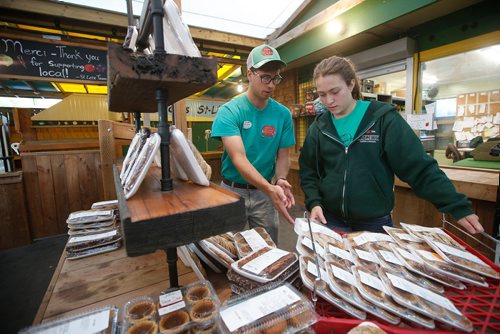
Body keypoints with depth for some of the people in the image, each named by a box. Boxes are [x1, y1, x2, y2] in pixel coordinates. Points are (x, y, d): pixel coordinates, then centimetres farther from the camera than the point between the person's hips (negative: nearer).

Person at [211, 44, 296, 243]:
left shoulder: (283, 114, -2)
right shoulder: (229, 111, -13)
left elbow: (283, 155, 2)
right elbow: (238, 158, -23)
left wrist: (280, 180, -20)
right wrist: (270, 189, -36)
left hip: (265, 192, 3)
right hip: (233, 190, -2)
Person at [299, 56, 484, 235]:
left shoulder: (384, 119, -8)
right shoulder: (318, 127, 0)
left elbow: (420, 167, -8)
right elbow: (308, 171, 4)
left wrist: (458, 206, -12)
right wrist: (314, 202, -10)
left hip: (375, 223, -1)